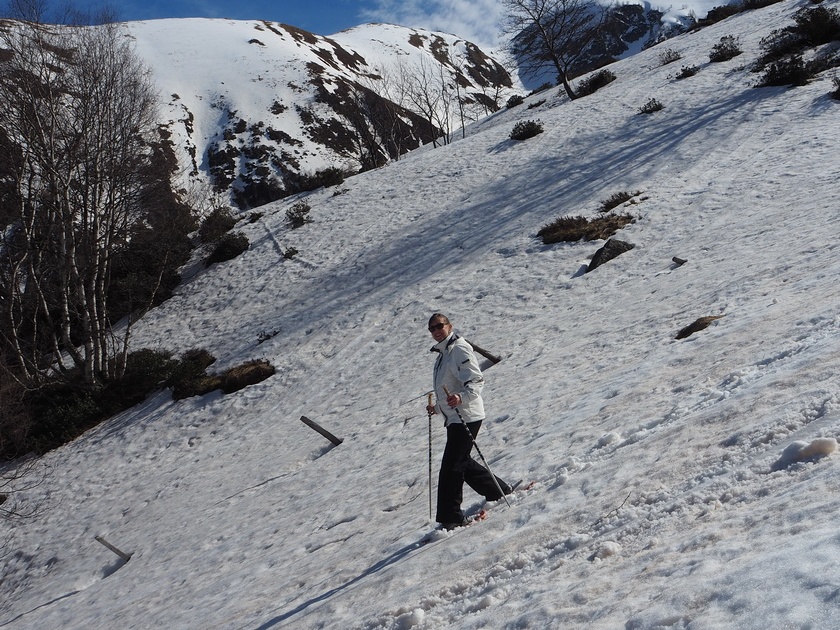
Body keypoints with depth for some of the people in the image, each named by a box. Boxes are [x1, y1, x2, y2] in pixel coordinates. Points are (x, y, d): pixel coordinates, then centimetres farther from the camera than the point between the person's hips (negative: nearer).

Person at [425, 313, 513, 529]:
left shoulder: (459, 349, -11)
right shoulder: (442, 354, 19)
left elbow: (476, 380, -21)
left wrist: (461, 397, -36)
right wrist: (438, 408, 23)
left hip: (465, 416, -10)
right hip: (454, 418, 10)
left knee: (451, 467, -11)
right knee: (463, 463, 17)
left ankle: (451, 517, -7)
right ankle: (500, 492, 32)